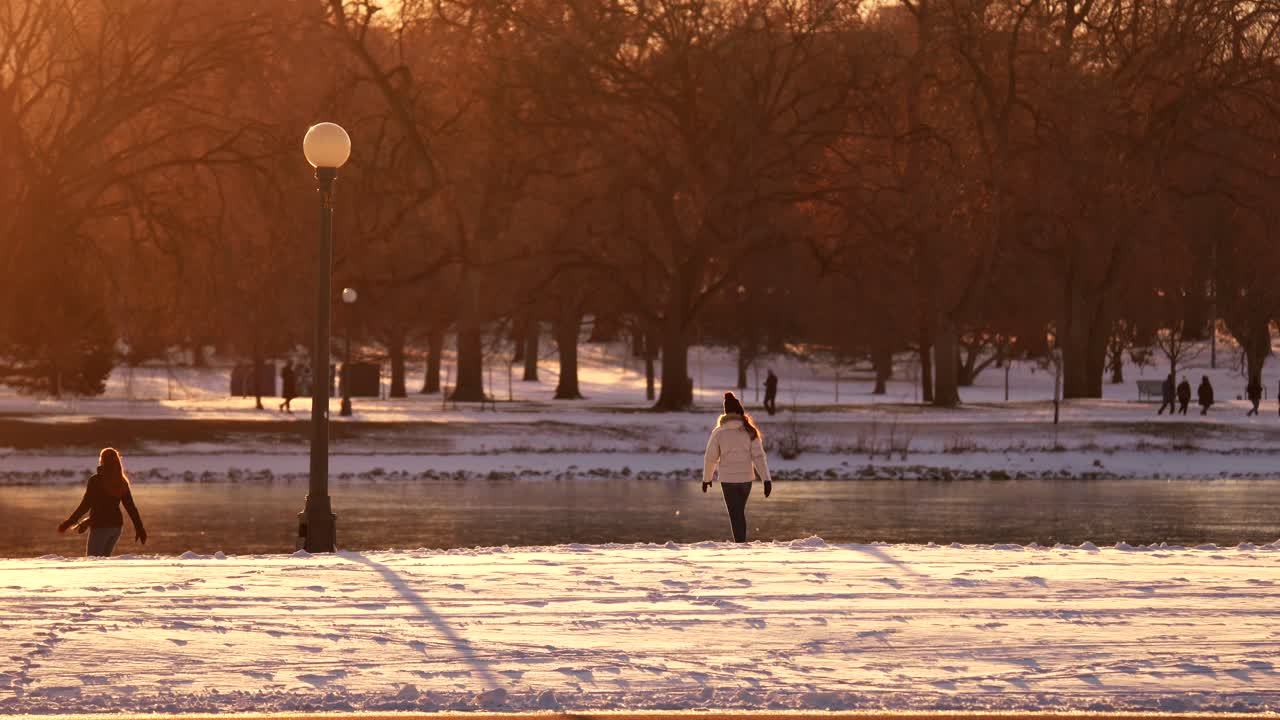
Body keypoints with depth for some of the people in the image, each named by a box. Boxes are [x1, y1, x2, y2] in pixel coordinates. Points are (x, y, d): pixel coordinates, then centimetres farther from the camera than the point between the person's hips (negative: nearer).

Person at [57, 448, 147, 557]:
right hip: (116, 525, 6)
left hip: (100, 526, -6)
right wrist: (139, 528, 12)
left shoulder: (95, 480, -12)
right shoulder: (122, 482, 5)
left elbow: (85, 505, -14)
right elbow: (131, 507, 6)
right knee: (104, 558, 19)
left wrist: (70, 522, -8)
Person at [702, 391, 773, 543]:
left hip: (728, 479, -2)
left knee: (736, 515, 3)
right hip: (746, 478, 2)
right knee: (740, 512, 22)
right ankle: (741, 541, 25)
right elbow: (759, 456, -9)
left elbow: (710, 458, -1)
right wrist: (767, 479, -9)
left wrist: (706, 478, 14)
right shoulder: (749, 432, -5)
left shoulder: (718, 432, -7)